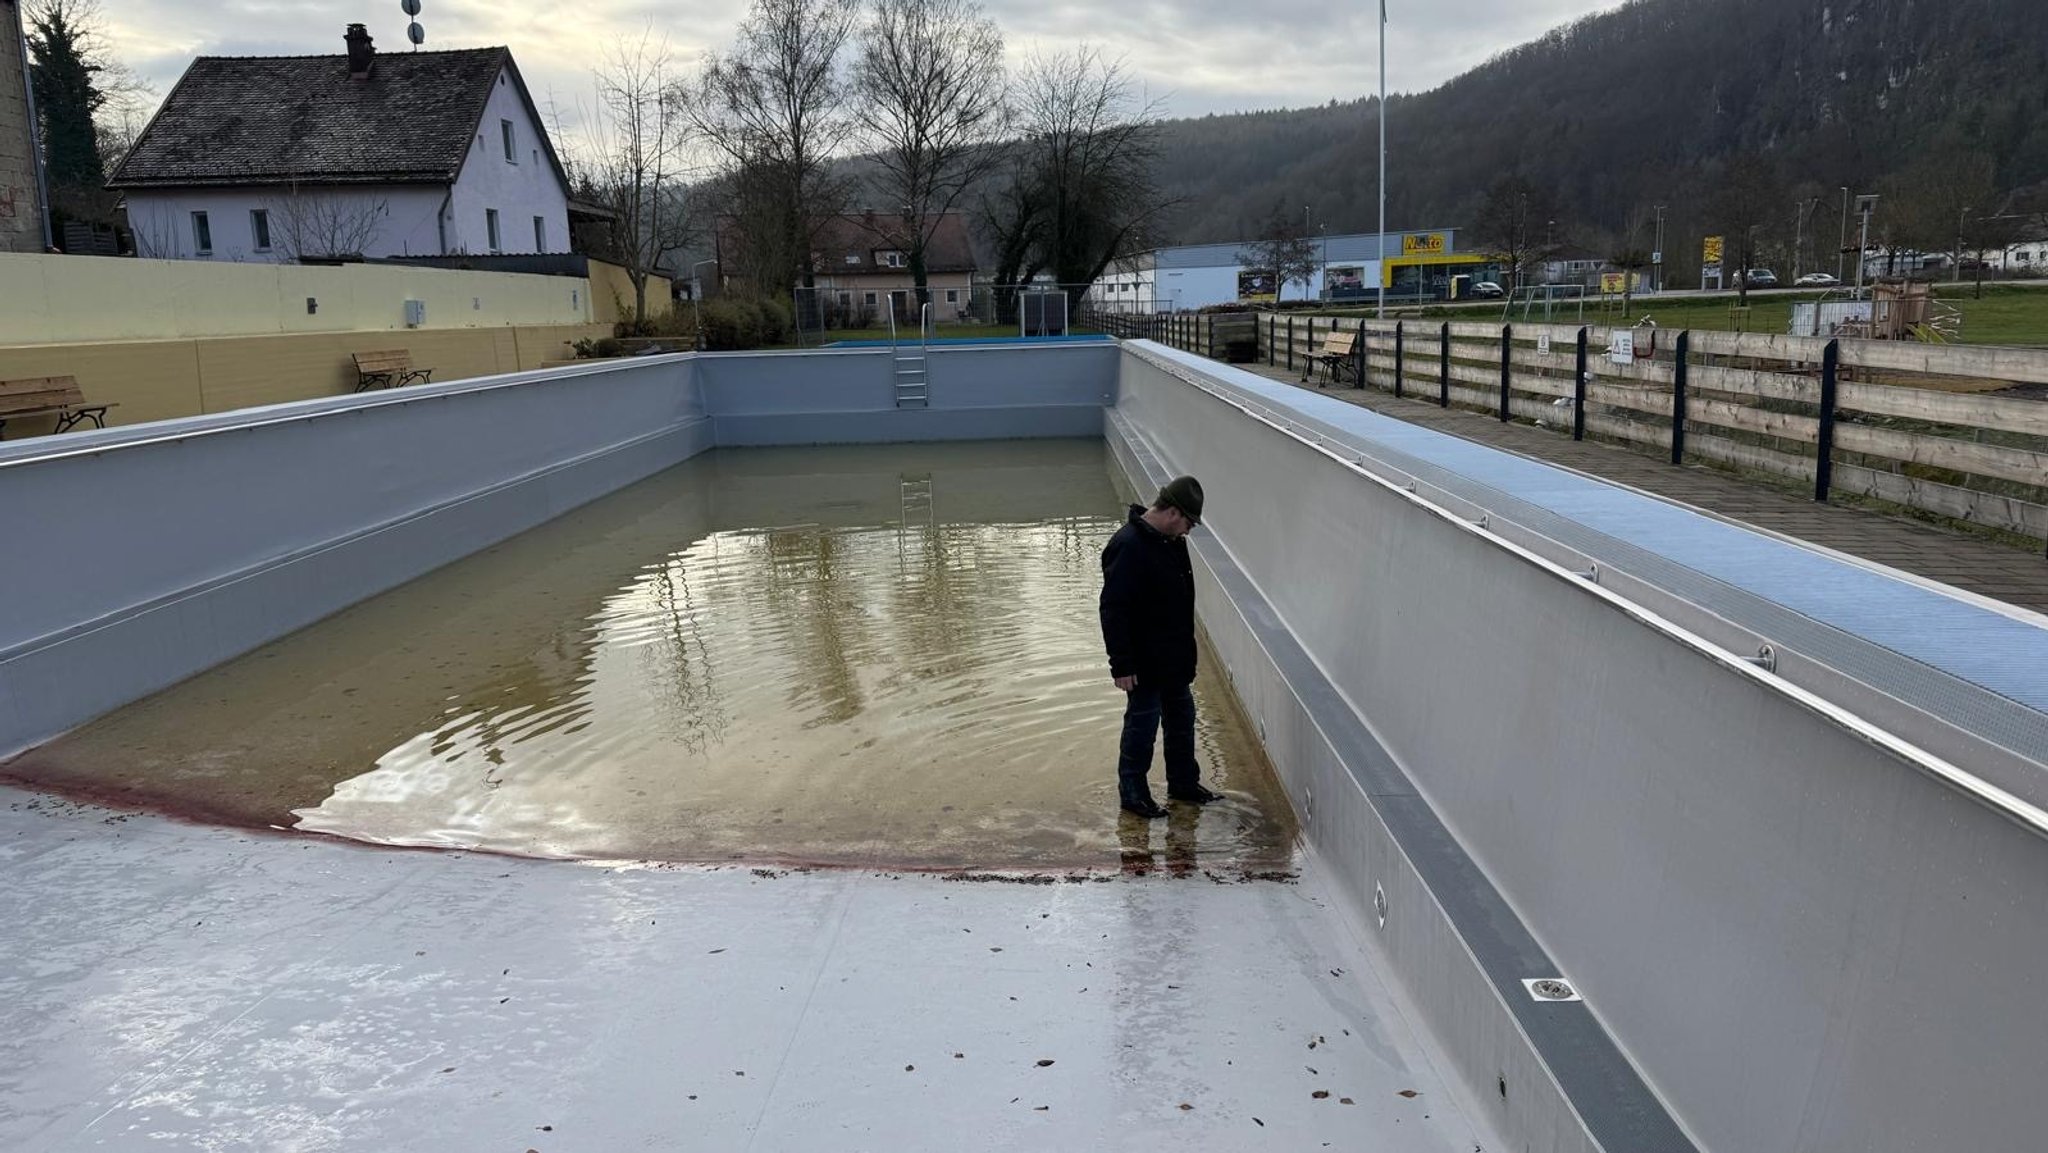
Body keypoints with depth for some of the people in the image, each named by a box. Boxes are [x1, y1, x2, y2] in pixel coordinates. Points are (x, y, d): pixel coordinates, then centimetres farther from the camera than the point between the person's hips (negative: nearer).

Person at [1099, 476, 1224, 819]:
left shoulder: (1172, 541, 6)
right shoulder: (1128, 547, -24)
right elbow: (1113, 610, -25)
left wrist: (1186, 652, 20)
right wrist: (1122, 664, -24)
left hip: (1175, 658, 9)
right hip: (1145, 661, -9)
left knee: (1182, 717, 19)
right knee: (1142, 722, 3)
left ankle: (1184, 783, 34)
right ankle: (1132, 792, 18)